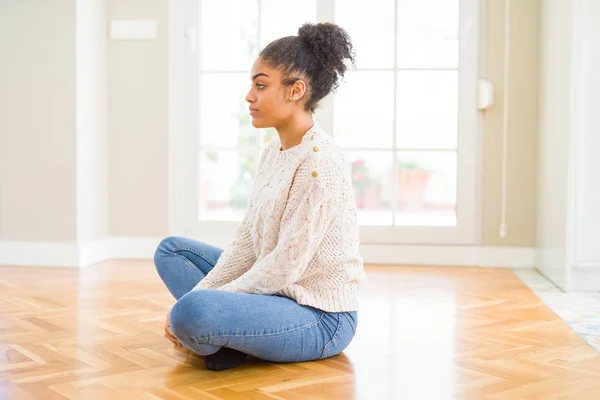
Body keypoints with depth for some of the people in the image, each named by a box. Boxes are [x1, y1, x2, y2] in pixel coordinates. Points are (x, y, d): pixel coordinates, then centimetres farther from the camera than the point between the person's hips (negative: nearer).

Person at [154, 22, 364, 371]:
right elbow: (246, 242, 7)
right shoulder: (273, 152, 7)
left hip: (321, 316, -10)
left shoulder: (320, 161, -21)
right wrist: (201, 293, -4)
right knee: (171, 249, 14)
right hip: (278, 294, 10)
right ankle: (222, 336, -5)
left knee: (193, 312, -34)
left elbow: (285, 266, -23)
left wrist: (198, 302, -16)